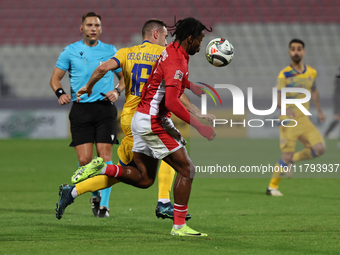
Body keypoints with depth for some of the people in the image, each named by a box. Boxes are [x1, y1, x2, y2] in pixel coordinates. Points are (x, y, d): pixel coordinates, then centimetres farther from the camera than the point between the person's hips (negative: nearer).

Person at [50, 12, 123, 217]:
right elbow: (55, 78, 12)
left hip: (105, 108, 0)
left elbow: (124, 77, 17)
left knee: (105, 155, -11)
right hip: (80, 110, 0)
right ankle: (95, 195, 20)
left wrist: (117, 91, -3)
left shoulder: (110, 51, 7)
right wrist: (60, 93, -9)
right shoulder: (70, 52, 6)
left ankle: (104, 204, -6)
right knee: (84, 160, -7)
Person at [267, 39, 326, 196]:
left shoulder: (311, 72, 7)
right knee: (287, 156, -9)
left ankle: (294, 159, 15)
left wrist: (319, 111, 25)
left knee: (320, 149, -11)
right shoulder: (284, 74, -8)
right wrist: (286, 109, -32)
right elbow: (279, 98, -12)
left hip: (304, 119, 5)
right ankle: (272, 186, 10)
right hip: (288, 120, -5)